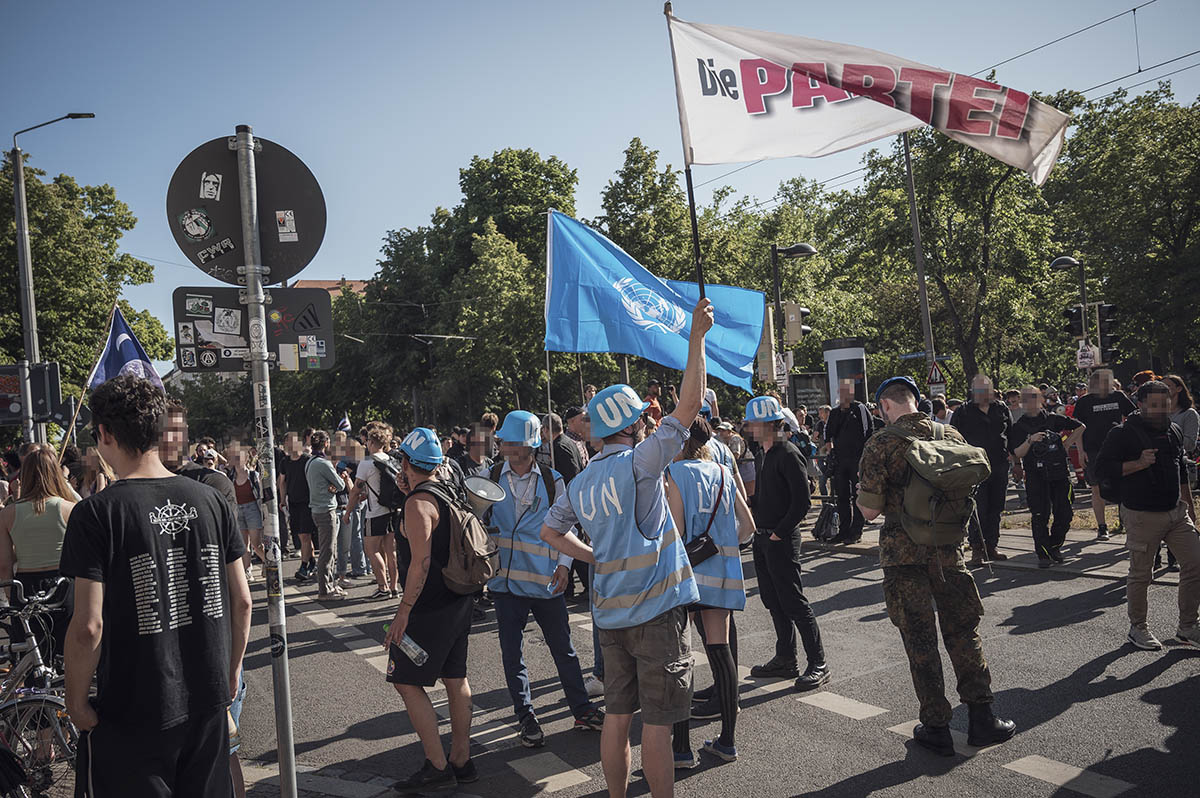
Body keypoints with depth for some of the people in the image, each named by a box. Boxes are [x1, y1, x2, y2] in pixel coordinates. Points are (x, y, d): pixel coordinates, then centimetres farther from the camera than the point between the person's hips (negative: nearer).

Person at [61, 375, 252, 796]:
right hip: (209, 701, 4)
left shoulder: (96, 513, -15)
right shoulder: (211, 500, -3)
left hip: (132, 716, -4)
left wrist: (76, 700, -3)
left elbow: (89, 626, -18)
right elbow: (241, 601, 1)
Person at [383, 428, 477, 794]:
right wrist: (408, 492, 18)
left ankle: (437, 767, 3)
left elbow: (421, 561, -24)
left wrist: (404, 610, -20)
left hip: (430, 607, -9)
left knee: (407, 681, 0)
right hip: (459, 600, 9)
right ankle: (461, 761, 21)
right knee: (456, 678, 13)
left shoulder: (418, 503, -18)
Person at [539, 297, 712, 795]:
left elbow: (551, 532, 18)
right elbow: (689, 405, -17)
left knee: (617, 717, 15)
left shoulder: (580, 483, 6)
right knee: (657, 723, 2)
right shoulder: (637, 464, -14)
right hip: (656, 610, -6)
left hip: (610, 614, 7)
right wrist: (697, 336, -10)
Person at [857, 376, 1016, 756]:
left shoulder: (881, 445, -14)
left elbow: (870, 510, -13)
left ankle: (936, 727, 16)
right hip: (948, 549, 3)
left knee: (920, 640, 7)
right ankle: (981, 717, 20)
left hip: (903, 552, -3)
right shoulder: (951, 436, 0)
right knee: (963, 631, 16)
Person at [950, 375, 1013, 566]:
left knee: (995, 509, 10)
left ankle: (991, 547, 20)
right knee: (978, 510, -8)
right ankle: (977, 550, -4)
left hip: (999, 468, 4)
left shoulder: (1001, 409, 11)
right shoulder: (962, 412, 1)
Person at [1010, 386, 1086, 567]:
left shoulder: (1053, 419, 7)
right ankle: (1043, 554, 3)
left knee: (1064, 514, 2)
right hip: (1035, 476, -1)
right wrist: (1030, 440, -19)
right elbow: (1017, 453, -4)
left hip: (1058, 472, 2)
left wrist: (1067, 443, 10)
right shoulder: (1020, 426, 4)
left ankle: (1054, 548, 20)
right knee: (1040, 516, -5)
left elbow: (1080, 427, 18)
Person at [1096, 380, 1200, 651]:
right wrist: (1139, 464, -24)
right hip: (1142, 516, -6)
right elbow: (1104, 468, -15)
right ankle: (1137, 628, 20)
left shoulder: (1174, 431, 12)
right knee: (1140, 574, 3)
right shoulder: (1123, 433, -9)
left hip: (1176, 512, 6)